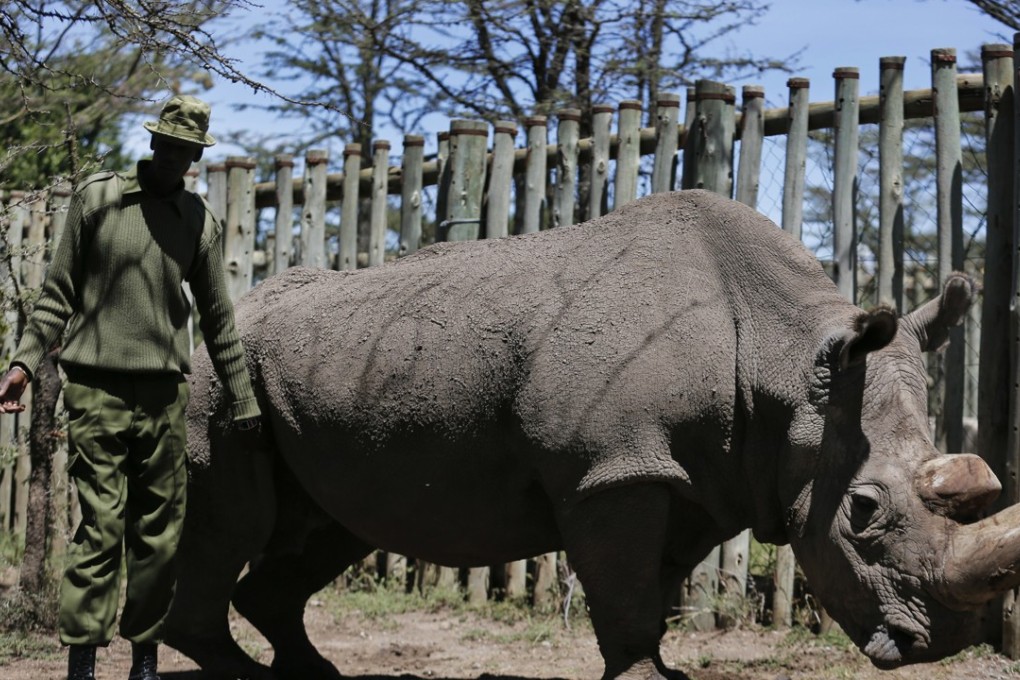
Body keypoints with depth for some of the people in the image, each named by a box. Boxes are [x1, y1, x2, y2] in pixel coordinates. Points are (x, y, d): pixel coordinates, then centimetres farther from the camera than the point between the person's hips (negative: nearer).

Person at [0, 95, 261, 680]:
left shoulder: (201, 220, 10)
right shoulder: (96, 198, 3)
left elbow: (217, 317, 17)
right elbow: (60, 294, 6)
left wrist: (243, 401, 17)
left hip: (165, 394, 3)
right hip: (96, 389, -3)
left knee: (161, 533, 4)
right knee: (102, 524, -10)